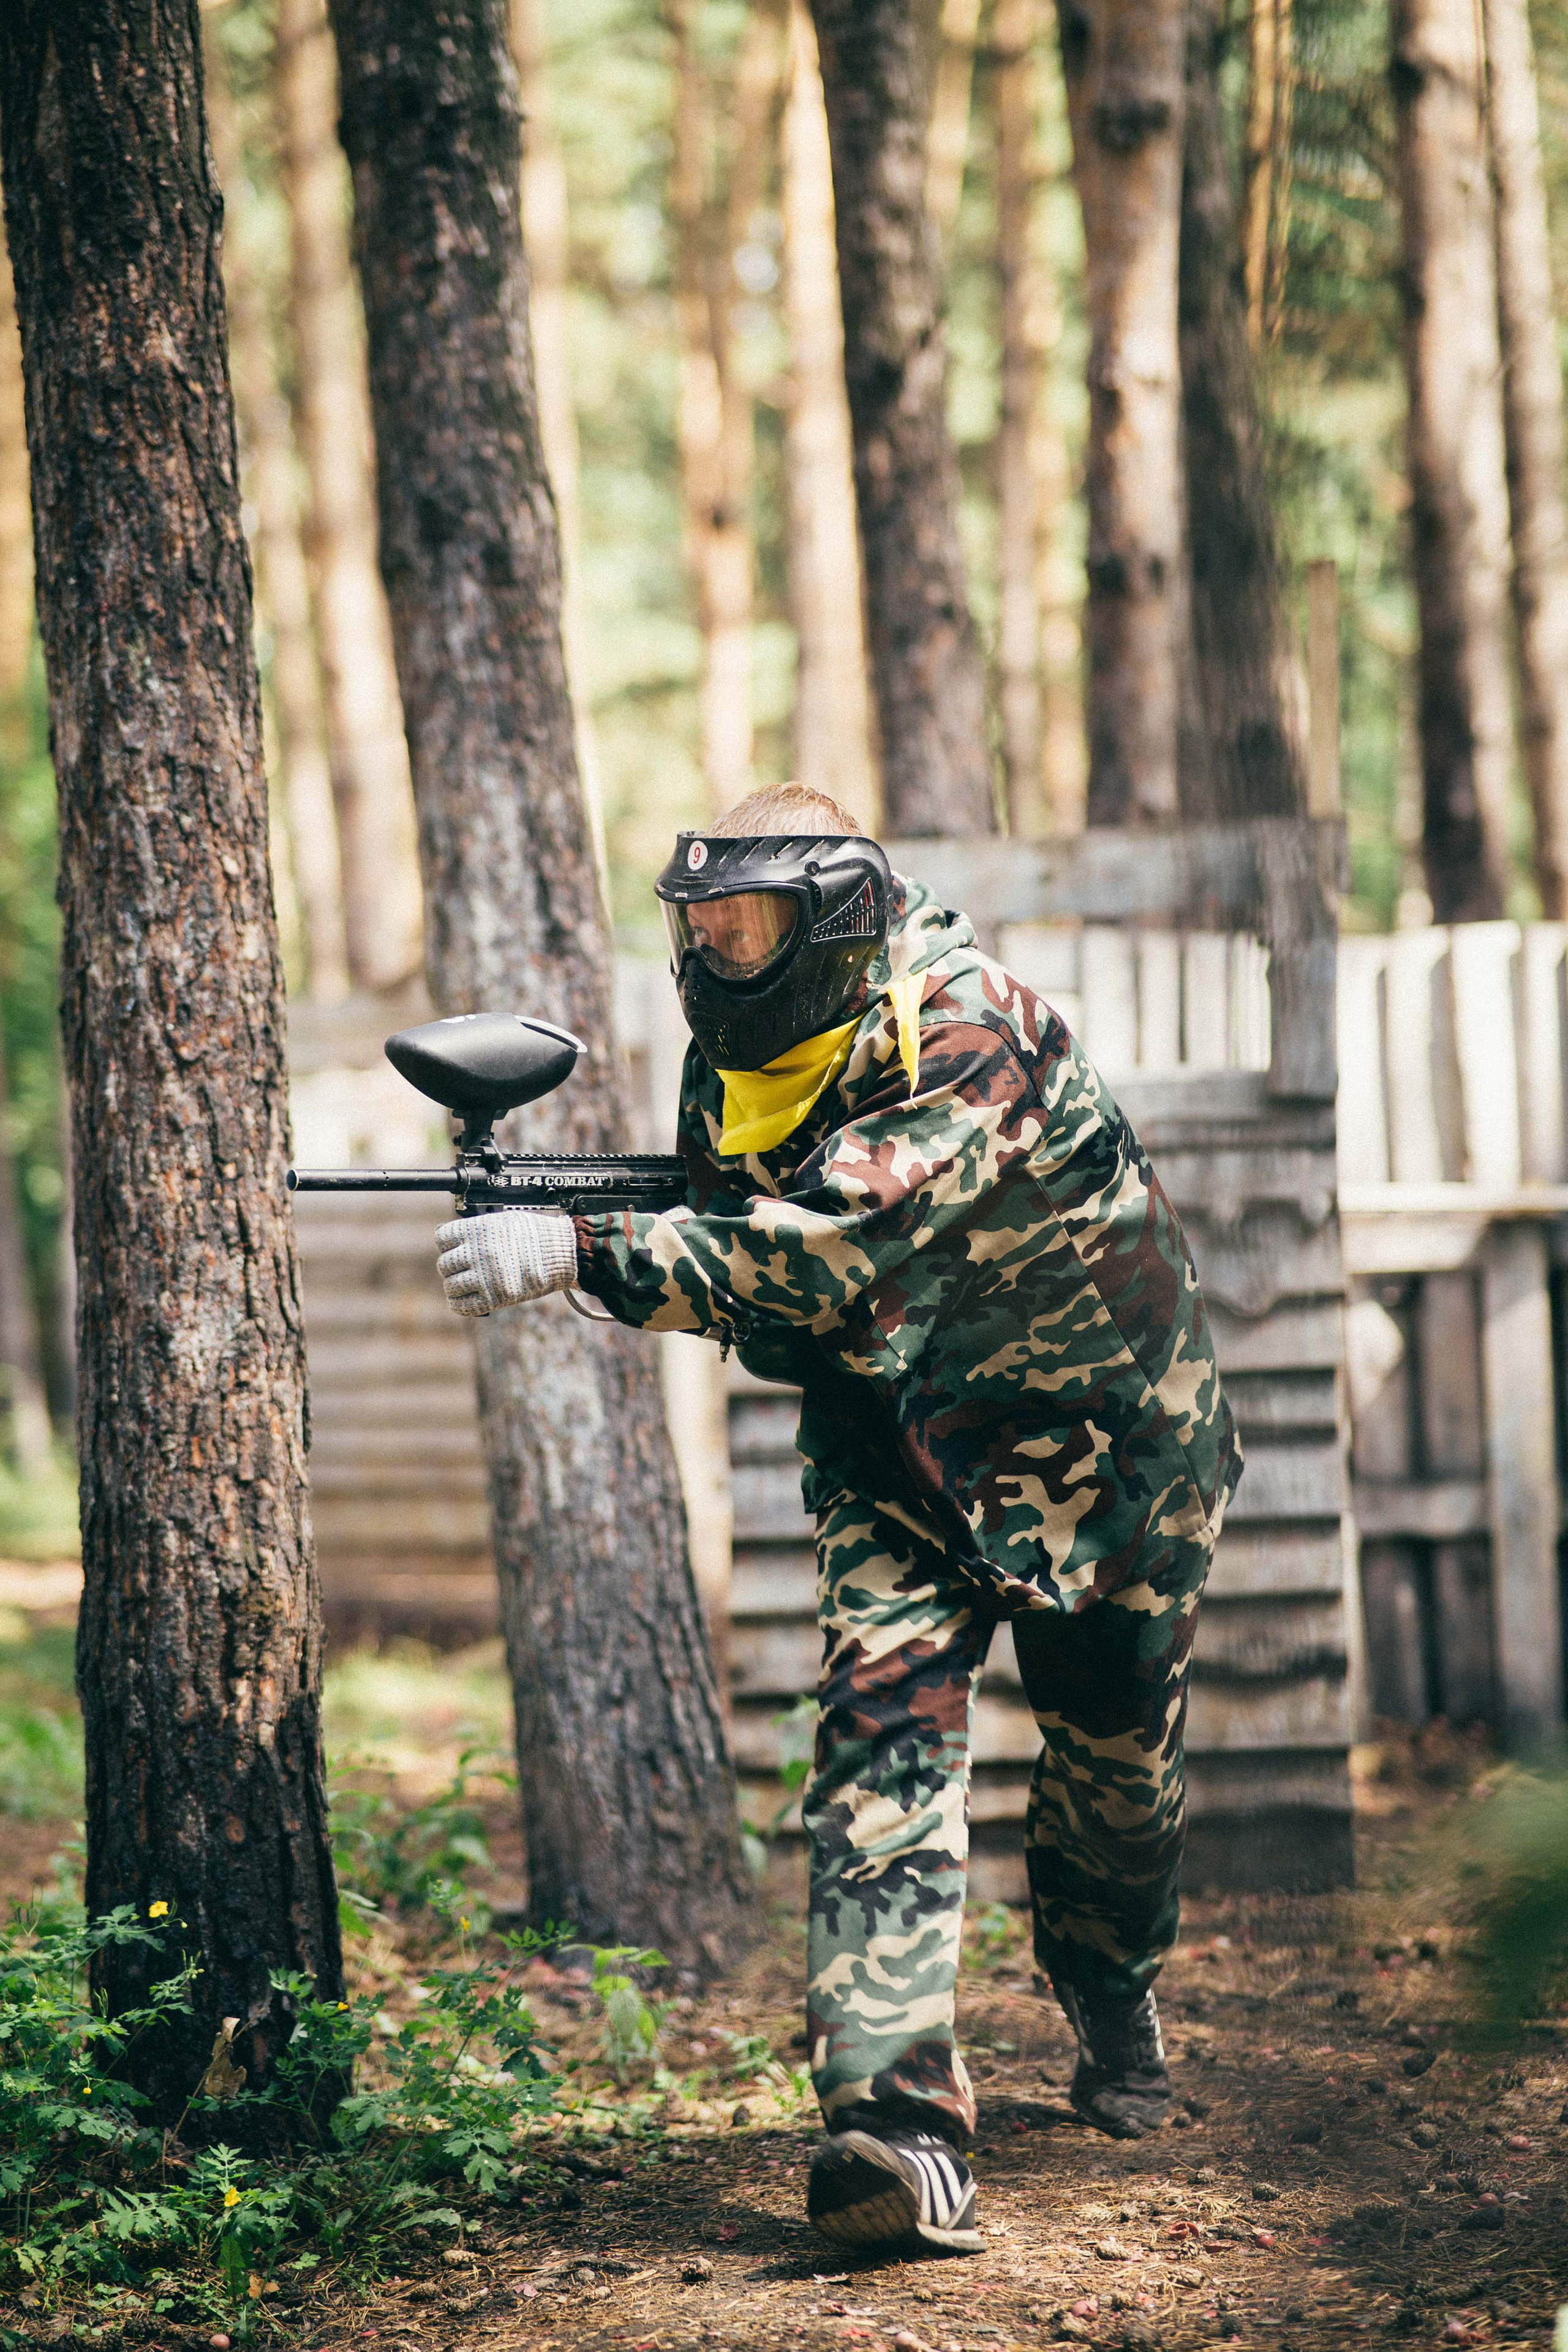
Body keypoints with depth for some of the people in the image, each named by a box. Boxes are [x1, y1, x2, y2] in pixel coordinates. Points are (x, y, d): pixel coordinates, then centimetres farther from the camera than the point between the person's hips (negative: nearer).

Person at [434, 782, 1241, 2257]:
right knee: (884, 1729, -17)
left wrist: (581, 1251, -49)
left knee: (1117, 1761, 13)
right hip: (894, 1447, 4)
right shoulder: (730, 1072, -7)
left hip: (1104, 1432, -4)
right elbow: (738, 1260, 5)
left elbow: (830, 1248, -43)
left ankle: (1112, 2000, 45)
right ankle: (897, 2125, -27)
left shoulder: (969, 1038, -31)